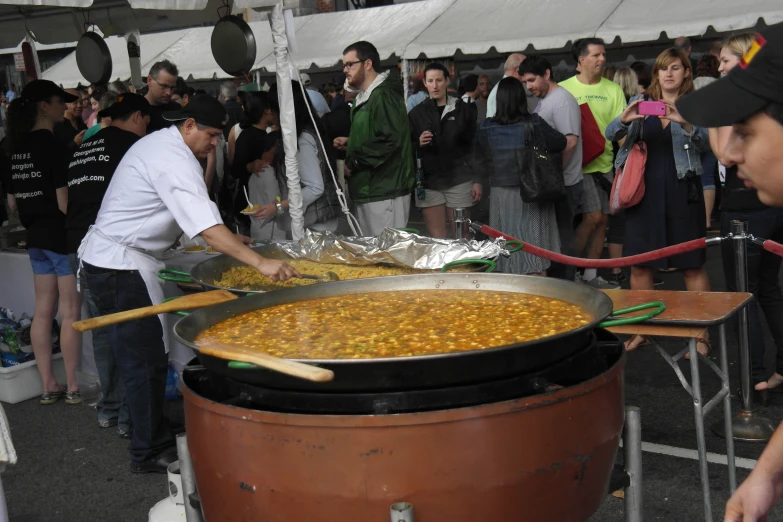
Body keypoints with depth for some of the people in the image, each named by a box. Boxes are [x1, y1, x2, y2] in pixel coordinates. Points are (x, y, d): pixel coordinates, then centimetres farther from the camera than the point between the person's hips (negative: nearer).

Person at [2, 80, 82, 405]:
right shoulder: (54, 145, -15)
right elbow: (65, 202, -18)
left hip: (36, 237, 8)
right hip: (62, 235, -8)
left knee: (43, 310, 11)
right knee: (70, 313, 0)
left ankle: (48, 386, 18)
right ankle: (73, 387, 6)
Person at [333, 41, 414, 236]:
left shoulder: (384, 95, -13)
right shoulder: (365, 98, 20)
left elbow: (389, 140, -24)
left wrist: (353, 161, -16)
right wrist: (350, 143, 13)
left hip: (385, 193, -10)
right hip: (368, 191, 11)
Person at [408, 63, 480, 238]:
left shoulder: (463, 109, 7)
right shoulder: (417, 113, 11)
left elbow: (474, 147, 7)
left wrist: (477, 181, 2)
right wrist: (419, 144, -9)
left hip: (459, 182, -1)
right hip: (428, 183, 1)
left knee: (461, 237, -1)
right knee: (436, 238, -1)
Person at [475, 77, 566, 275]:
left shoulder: (486, 127, -4)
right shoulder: (534, 123, -10)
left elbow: (480, 164, 4)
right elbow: (561, 144, 1)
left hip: (500, 194, 2)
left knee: (506, 258, 11)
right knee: (535, 259, 4)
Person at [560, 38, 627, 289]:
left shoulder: (614, 90, 9)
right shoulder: (564, 89, 1)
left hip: (605, 164, 4)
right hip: (578, 164, -4)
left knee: (602, 220, 6)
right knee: (592, 217, -13)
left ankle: (590, 275, 17)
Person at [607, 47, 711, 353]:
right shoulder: (640, 102, 8)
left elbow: (706, 142, -12)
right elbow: (610, 135, 0)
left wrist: (684, 122, -31)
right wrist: (624, 119, -22)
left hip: (681, 191, -2)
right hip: (644, 190, 3)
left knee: (692, 265, 0)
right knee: (639, 263, 6)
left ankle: (702, 334, 8)